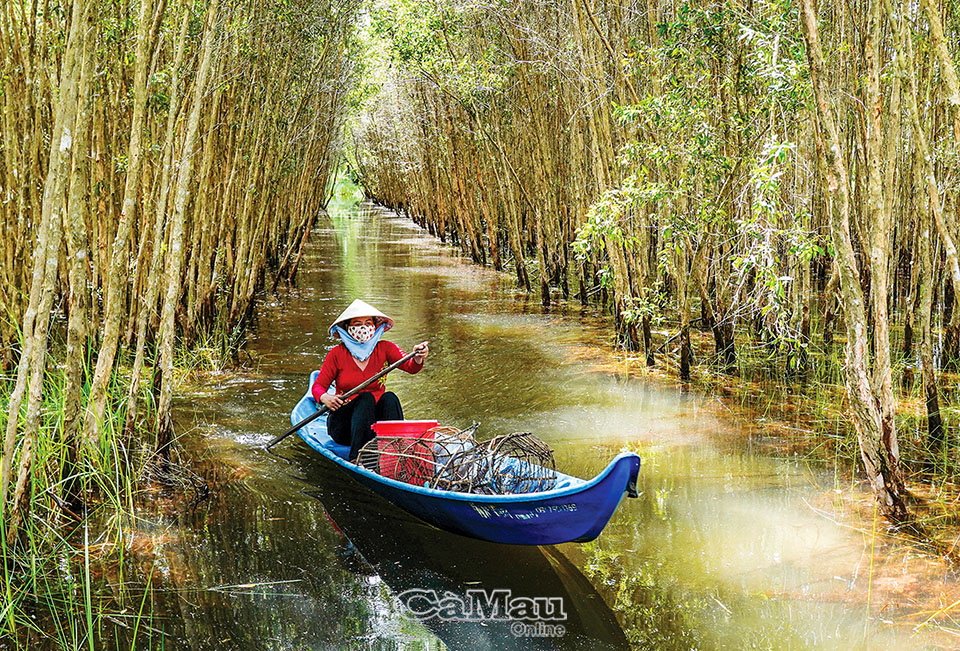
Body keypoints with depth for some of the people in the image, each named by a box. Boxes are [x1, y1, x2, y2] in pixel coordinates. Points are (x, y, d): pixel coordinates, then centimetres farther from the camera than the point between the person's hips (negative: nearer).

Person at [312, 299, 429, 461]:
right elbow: (318, 386, 0)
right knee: (366, 398, -30)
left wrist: (418, 359, -40)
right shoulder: (338, 353, -2)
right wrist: (324, 397, -23)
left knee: (389, 398, -26)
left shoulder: (384, 349, 1)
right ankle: (356, 459, -40)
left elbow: (410, 366, -15)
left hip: (375, 420, 2)